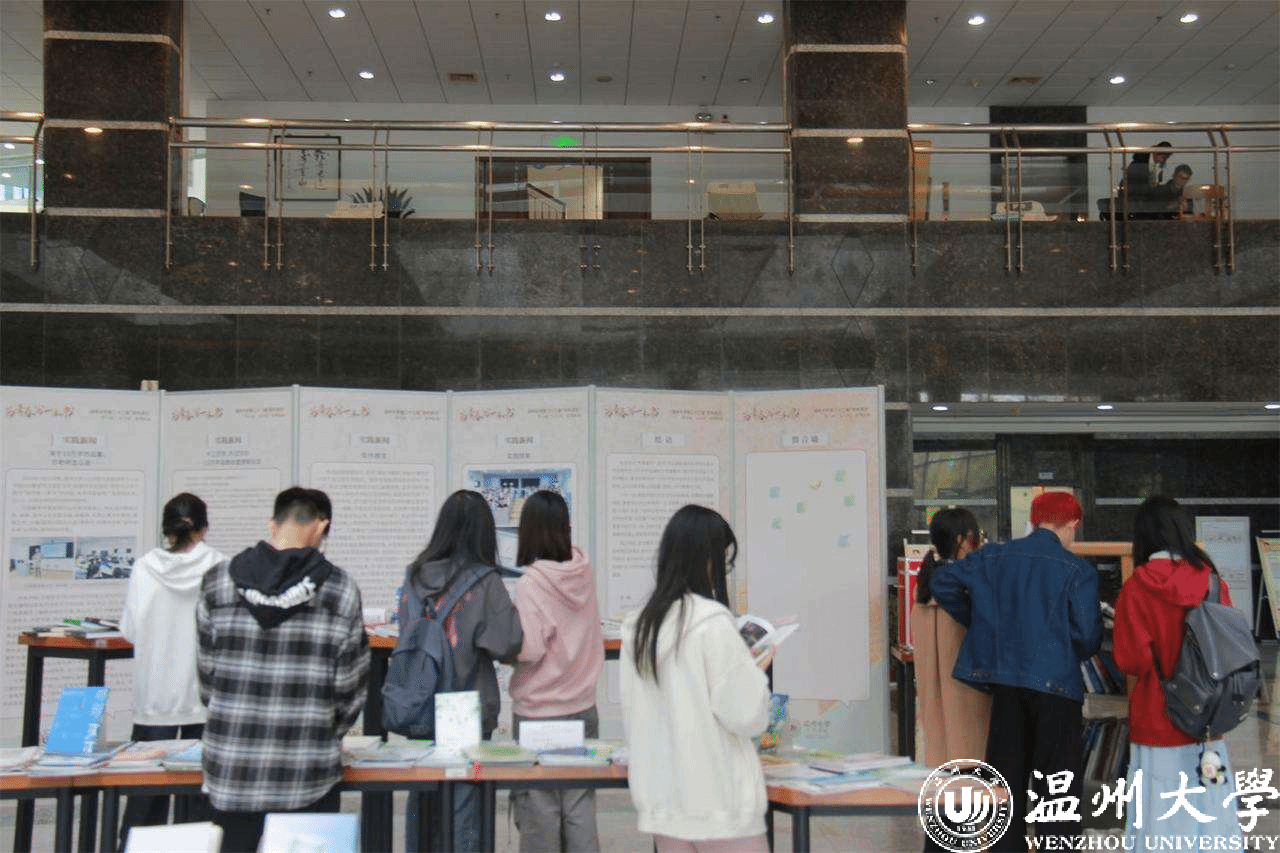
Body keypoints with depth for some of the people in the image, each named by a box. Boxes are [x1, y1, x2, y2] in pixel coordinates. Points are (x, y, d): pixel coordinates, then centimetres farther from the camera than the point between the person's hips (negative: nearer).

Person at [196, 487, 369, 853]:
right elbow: (349, 689, -2)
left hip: (231, 772, 2)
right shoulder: (341, 591, -8)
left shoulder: (217, 584, -3)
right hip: (310, 780, -2)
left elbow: (207, 678, 4)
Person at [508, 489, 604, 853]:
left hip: (538, 714, -5)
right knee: (580, 809, 9)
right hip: (583, 709, 5)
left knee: (539, 813, 6)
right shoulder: (584, 572, 2)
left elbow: (530, 650, -20)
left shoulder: (530, 584, -16)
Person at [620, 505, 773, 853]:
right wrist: (755, 669, 3)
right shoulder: (713, 622, -15)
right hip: (718, 800, -6)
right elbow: (746, 715, -14)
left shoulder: (636, 625, 4)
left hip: (662, 800, 7)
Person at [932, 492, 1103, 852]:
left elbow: (944, 580, 4)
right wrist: (1073, 655, 12)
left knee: (1008, 779, 13)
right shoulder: (1077, 571, -8)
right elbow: (1088, 635, -11)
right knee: (1056, 783, 5)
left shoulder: (994, 557, 4)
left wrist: (976, 622, 13)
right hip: (1056, 685, -4)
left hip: (1005, 682, 4)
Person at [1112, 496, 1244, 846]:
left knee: (1162, 821, 5)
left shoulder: (1137, 589, -13)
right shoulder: (1213, 583, -2)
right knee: (1209, 809, 12)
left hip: (1157, 721, -3)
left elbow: (1131, 660, -13)